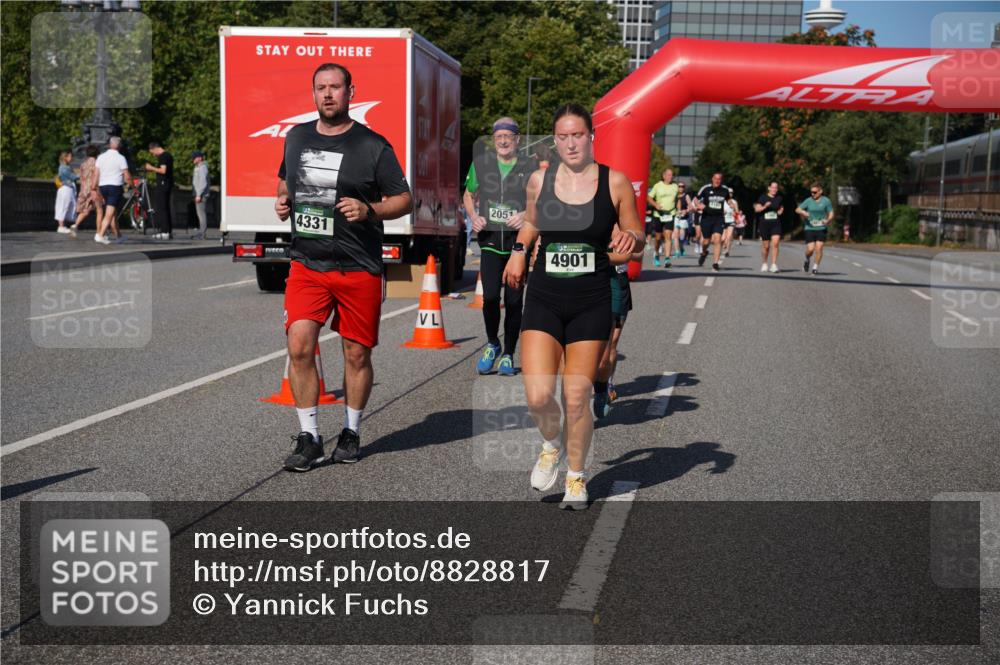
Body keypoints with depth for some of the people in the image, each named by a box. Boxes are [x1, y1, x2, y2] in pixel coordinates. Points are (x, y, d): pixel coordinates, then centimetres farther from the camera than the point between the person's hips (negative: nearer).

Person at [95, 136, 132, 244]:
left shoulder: (101, 157, 7)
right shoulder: (120, 158, -7)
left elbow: (96, 175, 5)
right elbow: (127, 176, -8)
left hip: (103, 186, 6)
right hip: (115, 186, -6)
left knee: (113, 212, 18)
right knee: (109, 214, -9)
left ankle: (118, 235, 27)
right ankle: (100, 235, -20)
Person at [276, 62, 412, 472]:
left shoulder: (373, 146, -3)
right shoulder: (296, 138, 11)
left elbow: (404, 199, 0)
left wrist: (369, 210, -18)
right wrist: (282, 202, 5)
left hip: (359, 268, -2)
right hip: (306, 264, 3)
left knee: (357, 354, 7)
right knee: (299, 346, -11)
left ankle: (351, 432, 26)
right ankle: (309, 438, 0)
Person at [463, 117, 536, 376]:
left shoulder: (531, 167, 2)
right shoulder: (481, 163, 8)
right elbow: (468, 195, 20)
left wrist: (527, 214, -12)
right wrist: (474, 216, 1)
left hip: (519, 240, 0)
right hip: (490, 239, 1)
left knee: (514, 300, 1)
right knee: (490, 296, -13)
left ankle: (508, 355, 16)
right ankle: (492, 344, 13)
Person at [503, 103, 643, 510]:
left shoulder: (615, 182, -2)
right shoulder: (539, 181, 4)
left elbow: (637, 239, 4)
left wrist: (630, 239, -18)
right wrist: (519, 250, 9)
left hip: (591, 304, -1)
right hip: (543, 299, 2)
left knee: (577, 399, 1)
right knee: (538, 396, -9)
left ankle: (576, 476, 24)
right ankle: (552, 446, 25)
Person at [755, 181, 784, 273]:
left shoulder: (779, 198, 9)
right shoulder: (763, 197, 1)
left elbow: (781, 207, 25)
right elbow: (757, 209, -4)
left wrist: (781, 211, 4)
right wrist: (765, 206, -20)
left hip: (776, 224, 1)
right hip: (764, 224, -1)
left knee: (775, 243, -17)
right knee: (766, 246, 6)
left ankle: (774, 265, -16)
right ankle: (764, 264, 28)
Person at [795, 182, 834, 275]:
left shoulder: (826, 201, 1)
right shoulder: (808, 201, 4)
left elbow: (831, 214, 4)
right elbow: (797, 210, 6)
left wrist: (827, 220, -17)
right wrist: (803, 212, -16)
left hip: (821, 228, 0)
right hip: (810, 228, 0)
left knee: (819, 247, -10)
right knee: (810, 249, -8)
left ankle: (816, 267, 5)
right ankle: (807, 260, 24)